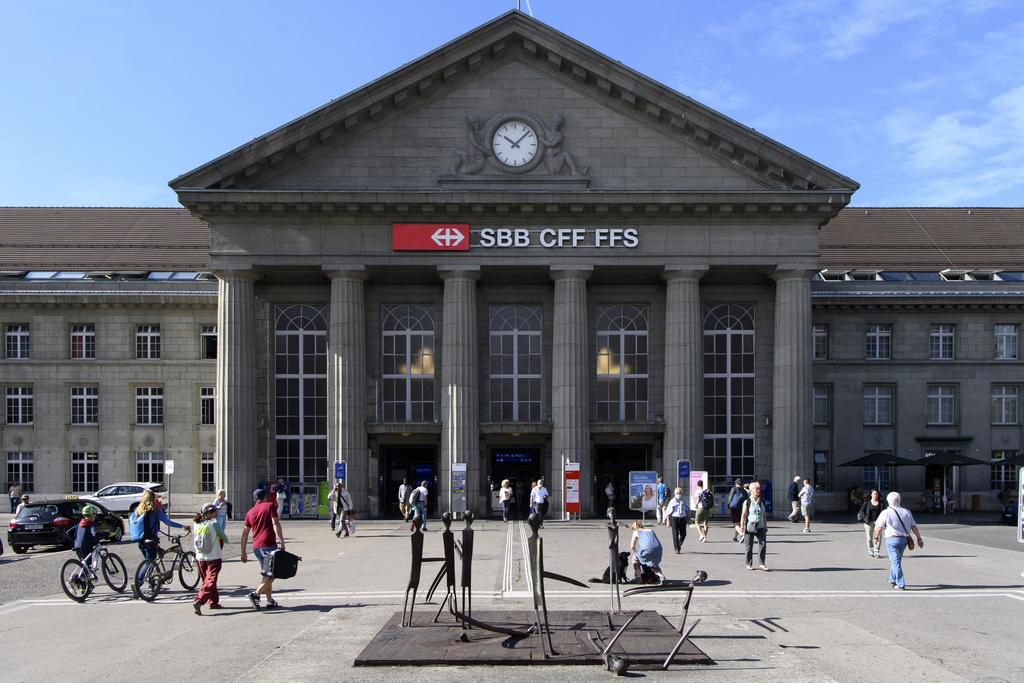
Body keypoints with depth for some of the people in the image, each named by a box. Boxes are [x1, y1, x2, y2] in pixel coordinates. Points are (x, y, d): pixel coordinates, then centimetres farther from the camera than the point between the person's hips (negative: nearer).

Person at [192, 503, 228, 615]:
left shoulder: (196, 525, 1)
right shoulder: (214, 524, -13)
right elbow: (225, 539, -5)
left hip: (200, 558, 6)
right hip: (214, 558, -6)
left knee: (206, 580, 19)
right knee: (210, 581, -5)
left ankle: (213, 602, 28)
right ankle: (199, 601, -22)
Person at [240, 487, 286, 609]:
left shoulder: (250, 512, 16)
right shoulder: (270, 506, 2)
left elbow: (244, 534, 16)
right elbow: (275, 524, -11)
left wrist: (243, 553, 20)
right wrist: (281, 541, -14)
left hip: (256, 547, 6)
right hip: (269, 545, -6)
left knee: (266, 574, 16)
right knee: (272, 573, -3)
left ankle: (270, 601, 16)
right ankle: (256, 593, -18)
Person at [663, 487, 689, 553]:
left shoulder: (684, 501, 7)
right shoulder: (672, 501, -2)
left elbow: (687, 510, 18)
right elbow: (668, 511, 0)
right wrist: (668, 520, -4)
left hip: (683, 518, 3)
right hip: (674, 518, -3)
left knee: (683, 534, 5)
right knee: (675, 534, -5)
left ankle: (679, 545, 31)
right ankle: (677, 549, 3)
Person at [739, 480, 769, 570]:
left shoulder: (762, 502, 8)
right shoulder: (747, 502, -5)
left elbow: (764, 515, 14)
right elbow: (743, 515, -5)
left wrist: (765, 525, 13)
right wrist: (742, 527, -8)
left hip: (760, 527, 4)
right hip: (750, 526, -4)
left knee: (763, 544, -4)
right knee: (749, 546, 4)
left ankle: (762, 563, 5)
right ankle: (749, 564, 15)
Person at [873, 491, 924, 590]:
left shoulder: (886, 513, -8)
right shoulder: (906, 512, 5)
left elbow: (879, 527, -10)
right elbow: (914, 527, 2)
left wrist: (876, 537, 6)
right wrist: (919, 538, 7)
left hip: (892, 539, -5)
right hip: (904, 539, 5)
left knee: (895, 562, -1)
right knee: (897, 560, 21)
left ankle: (901, 584, -5)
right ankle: (893, 580, 33)